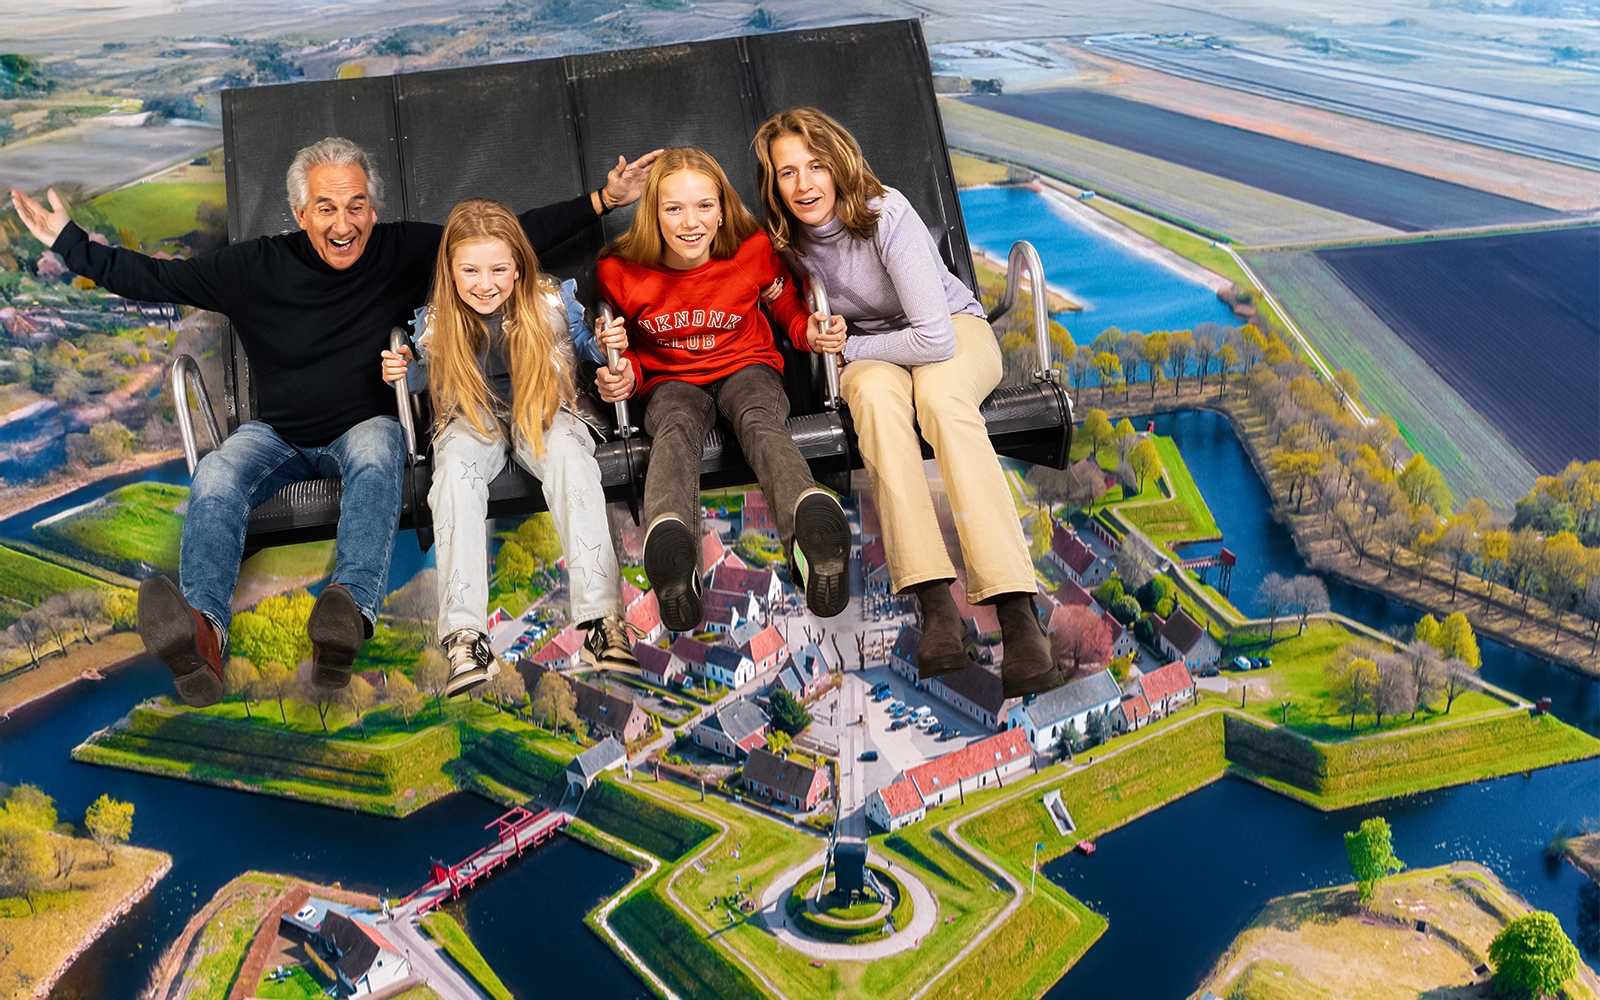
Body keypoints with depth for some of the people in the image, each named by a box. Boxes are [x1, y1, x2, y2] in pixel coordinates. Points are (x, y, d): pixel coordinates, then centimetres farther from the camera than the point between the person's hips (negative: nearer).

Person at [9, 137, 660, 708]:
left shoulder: (405, 252, -4)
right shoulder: (257, 267, -3)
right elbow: (155, 279, 6)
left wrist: (601, 201, -2)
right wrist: (70, 243, 3)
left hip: (365, 426, -1)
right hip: (278, 435, 2)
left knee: (375, 458, -38)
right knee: (216, 478, -29)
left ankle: (351, 611, -61)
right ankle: (204, 634, -51)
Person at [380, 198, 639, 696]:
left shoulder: (552, 302, -12)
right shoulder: (437, 320, -8)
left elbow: (587, 347, 7)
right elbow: (431, 376, 10)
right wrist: (402, 371, -12)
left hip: (541, 410, -1)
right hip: (474, 416, 1)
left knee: (571, 459, -33)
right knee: (455, 469, -32)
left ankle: (603, 618, -38)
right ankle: (464, 635, -38)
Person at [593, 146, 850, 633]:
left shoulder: (753, 250, -7)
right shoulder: (620, 271, -8)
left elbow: (789, 310, 11)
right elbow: (628, 347, 10)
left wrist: (812, 331, -12)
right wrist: (626, 374, -13)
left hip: (747, 367, 0)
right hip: (672, 380, 0)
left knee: (759, 421, -37)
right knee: (675, 429, -37)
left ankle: (811, 524, -70)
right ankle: (669, 535, -71)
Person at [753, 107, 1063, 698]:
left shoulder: (887, 214, -23)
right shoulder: (787, 239, -7)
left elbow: (935, 338, -27)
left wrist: (850, 347, -15)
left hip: (955, 331, -3)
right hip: (869, 355, 3)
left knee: (938, 393, -38)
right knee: (877, 392, -34)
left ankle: (1018, 612, -48)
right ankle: (936, 605, -45)